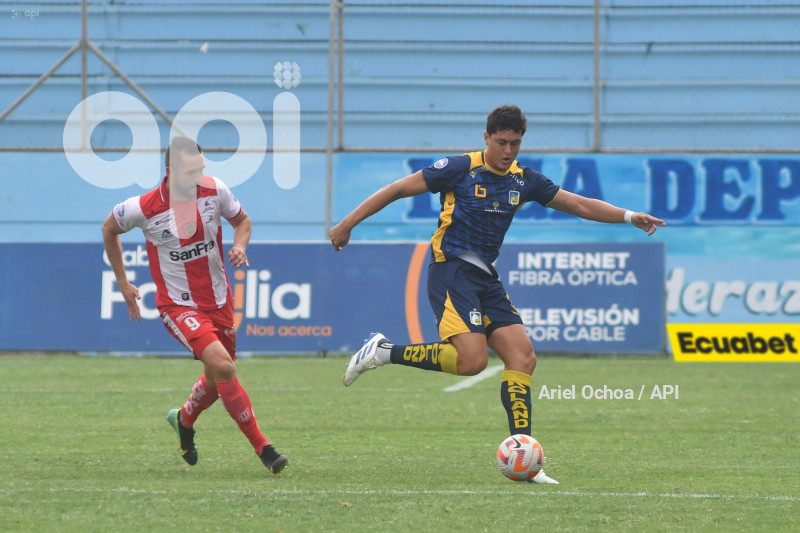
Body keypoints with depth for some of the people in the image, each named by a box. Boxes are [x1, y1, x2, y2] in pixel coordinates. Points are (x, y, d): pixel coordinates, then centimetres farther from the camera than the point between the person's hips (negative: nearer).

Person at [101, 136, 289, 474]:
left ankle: (184, 420, 50)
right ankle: (261, 446, -17)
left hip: (218, 301, 5)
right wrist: (122, 283, 8)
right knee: (222, 366, -25)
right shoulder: (144, 208, -17)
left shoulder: (215, 191, -9)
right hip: (178, 304, -5)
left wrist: (240, 245, -11)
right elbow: (109, 229, 5)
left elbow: (242, 220, 11)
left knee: (218, 379, 16)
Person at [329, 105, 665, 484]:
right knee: (472, 359, -24)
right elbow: (399, 189, -2)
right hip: (451, 270, -7)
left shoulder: (523, 180, 10)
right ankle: (383, 352, -10)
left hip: (485, 278, 7)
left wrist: (628, 217, 3)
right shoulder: (461, 168, -7)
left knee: (522, 355, -6)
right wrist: (348, 223, -3)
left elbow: (580, 205, 15)